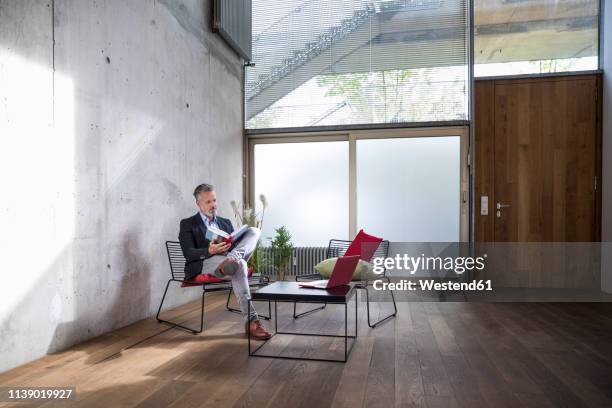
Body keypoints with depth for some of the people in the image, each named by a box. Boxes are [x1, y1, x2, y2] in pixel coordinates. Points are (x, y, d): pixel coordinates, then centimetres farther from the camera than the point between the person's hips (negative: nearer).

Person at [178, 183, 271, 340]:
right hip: (204, 264, -5)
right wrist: (209, 251, -24)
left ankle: (232, 258, -43)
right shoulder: (188, 224, 10)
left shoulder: (226, 222, 27)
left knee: (254, 231, -16)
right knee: (239, 265, -38)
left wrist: (234, 247, -8)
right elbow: (189, 253, -4)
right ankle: (251, 320, -38)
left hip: (229, 257, 5)